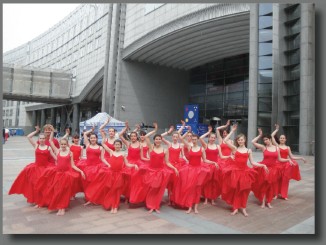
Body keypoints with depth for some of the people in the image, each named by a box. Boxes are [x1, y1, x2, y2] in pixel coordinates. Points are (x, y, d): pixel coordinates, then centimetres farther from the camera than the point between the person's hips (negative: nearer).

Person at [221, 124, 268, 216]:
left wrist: (263, 165, -3)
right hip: (235, 171, -1)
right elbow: (225, 140, -9)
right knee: (235, 190, 4)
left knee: (244, 191, 8)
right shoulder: (235, 149, 2)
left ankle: (243, 208, 22)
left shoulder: (248, 151, 7)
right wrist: (232, 131, -5)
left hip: (244, 171, 2)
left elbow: (252, 163, 9)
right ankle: (235, 208, 17)